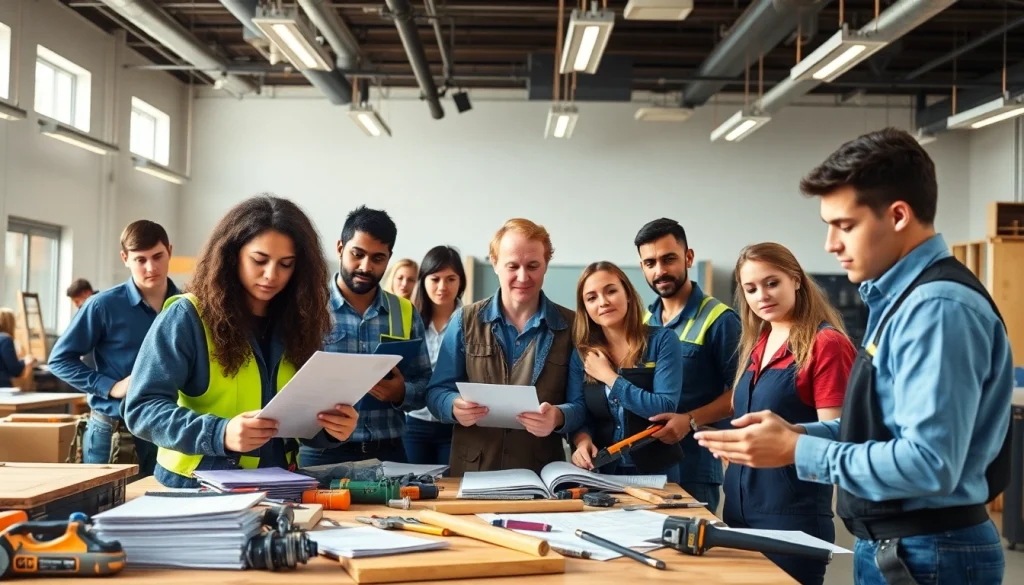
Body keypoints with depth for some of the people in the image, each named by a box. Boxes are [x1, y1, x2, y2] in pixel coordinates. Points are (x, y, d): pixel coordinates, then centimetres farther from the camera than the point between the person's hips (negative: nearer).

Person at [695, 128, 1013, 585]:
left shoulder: (939, 308, -22)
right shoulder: (899, 298, 9)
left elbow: (929, 463, -28)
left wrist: (798, 452, -21)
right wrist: (796, 433, 1)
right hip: (891, 546, 9)